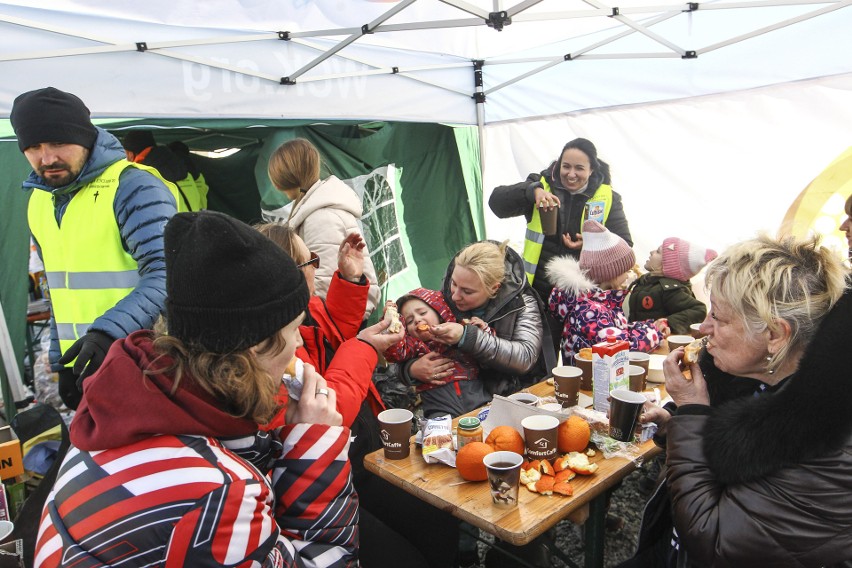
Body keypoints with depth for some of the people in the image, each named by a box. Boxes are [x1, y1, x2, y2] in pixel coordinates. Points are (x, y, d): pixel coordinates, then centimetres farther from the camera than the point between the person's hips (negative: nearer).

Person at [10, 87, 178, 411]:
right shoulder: (39, 202, 11)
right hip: (84, 367, 8)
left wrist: (110, 332, -34)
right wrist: (62, 363, 17)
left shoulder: (134, 187, -14)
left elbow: (166, 272, -24)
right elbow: (60, 290, 19)